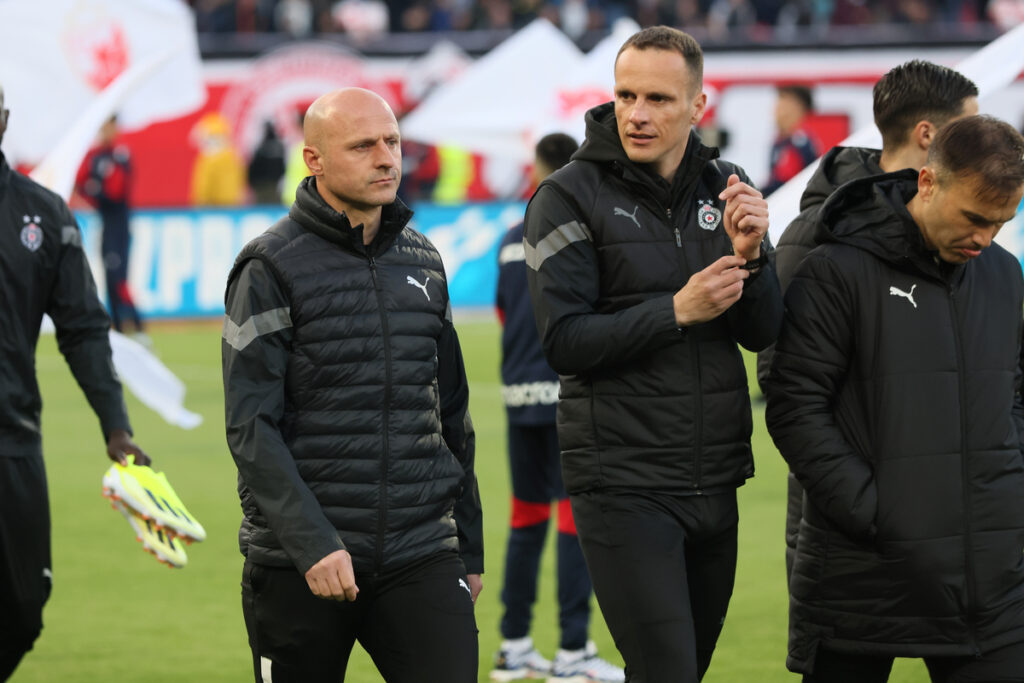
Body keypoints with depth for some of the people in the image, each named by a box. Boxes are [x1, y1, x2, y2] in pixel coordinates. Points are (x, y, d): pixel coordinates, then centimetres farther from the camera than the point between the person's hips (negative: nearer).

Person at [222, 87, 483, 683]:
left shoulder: (423, 262, 13)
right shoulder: (272, 268, -4)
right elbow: (250, 427, -11)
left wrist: (470, 547, 19)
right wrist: (311, 544, -21)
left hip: (421, 557, 4)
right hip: (296, 566, -4)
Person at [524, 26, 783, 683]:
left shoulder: (725, 187, 9)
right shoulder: (570, 197, -5)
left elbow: (764, 333, 5)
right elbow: (565, 342, -12)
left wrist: (749, 256, -13)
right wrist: (677, 312, -21)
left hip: (714, 480, 5)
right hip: (623, 481, -5)